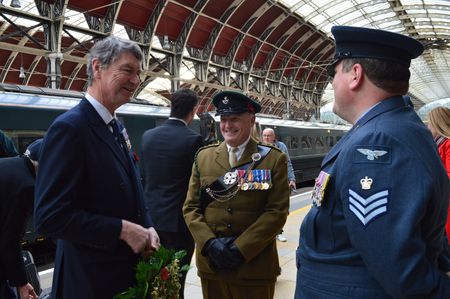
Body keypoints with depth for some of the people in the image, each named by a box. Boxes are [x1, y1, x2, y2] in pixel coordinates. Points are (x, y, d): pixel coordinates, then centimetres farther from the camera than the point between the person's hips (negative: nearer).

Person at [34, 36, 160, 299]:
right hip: (92, 278, -7)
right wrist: (123, 229, -20)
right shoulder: (69, 127, -18)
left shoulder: (118, 127, 8)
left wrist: (147, 228, 0)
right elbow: (50, 216, -23)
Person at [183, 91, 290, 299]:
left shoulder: (274, 159, -3)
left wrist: (240, 248, -14)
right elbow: (190, 207, 4)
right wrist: (210, 243, -10)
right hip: (211, 266, 3)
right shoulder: (203, 157, 6)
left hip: (255, 268, -2)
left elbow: (277, 211, -9)